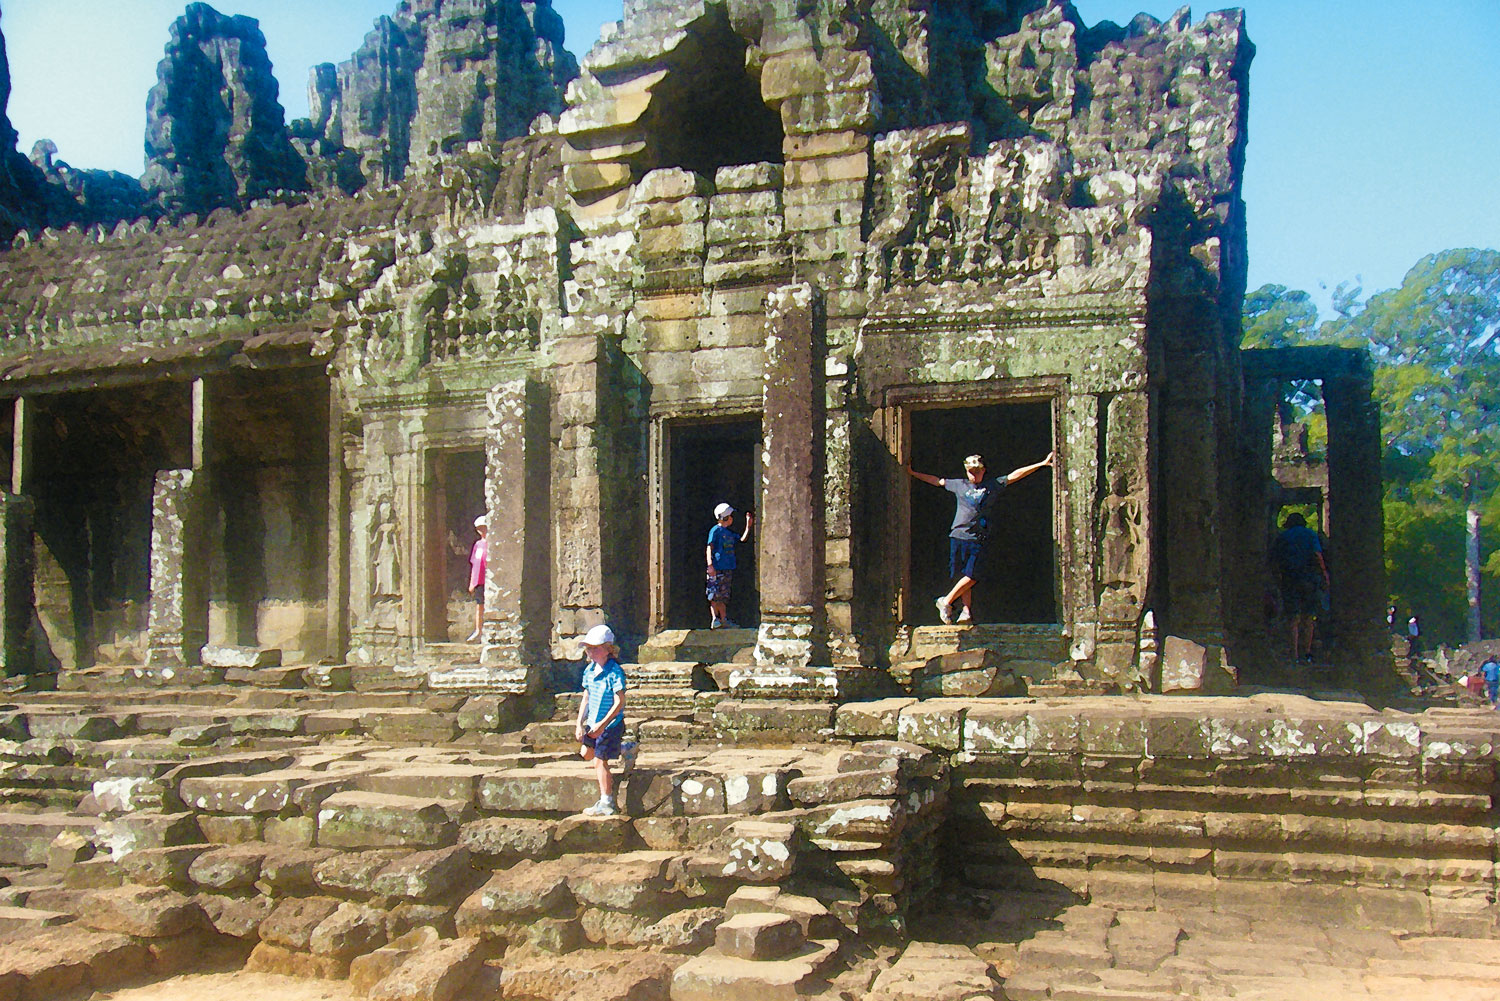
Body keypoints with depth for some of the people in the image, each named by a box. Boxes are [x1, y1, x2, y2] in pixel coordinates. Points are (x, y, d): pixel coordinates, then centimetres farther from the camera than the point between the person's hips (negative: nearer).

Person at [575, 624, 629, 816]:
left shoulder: (615, 672, -20)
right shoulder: (589, 670, 4)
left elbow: (619, 702, -21)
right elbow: (586, 698, 11)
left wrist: (603, 724, -24)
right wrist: (579, 724, 6)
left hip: (609, 724, -8)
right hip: (593, 723, 8)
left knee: (599, 762, -3)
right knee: (586, 754, 19)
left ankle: (607, 804, 8)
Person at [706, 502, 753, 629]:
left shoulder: (729, 533, 19)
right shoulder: (715, 530, -3)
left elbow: (742, 539, 27)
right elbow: (709, 548, -9)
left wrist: (748, 525, 21)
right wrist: (710, 565, -18)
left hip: (728, 569, 8)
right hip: (717, 568, -8)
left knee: (724, 596, 8)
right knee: (715, 596, -7)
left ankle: (724, 620, 9)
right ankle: (715, 620, -7)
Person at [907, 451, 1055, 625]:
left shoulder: (993, 485, 13)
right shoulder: (959, 485, 15)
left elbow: (1015, 475, 10)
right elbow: (937, 481, 25)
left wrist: (1042, 464, 8)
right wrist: (913, 473, 30)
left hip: (977, 539, 0)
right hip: (958, 536, 0)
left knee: (972, 576, -11)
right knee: (962, 576, -1)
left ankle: (946, 601, -1)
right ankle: (967, 611, 5)